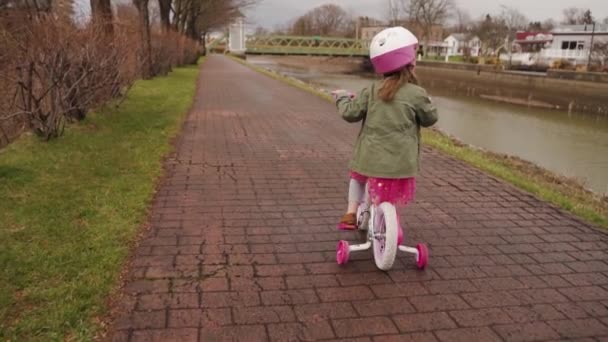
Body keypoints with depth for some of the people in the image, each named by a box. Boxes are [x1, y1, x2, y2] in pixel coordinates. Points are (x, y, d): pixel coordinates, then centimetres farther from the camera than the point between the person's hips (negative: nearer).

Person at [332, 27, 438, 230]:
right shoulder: (416, 94, -8)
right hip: (400, 163, -3)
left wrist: (342, 97, 23)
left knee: (358, 176, 32)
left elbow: (350, 113, 3)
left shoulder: (372, 91, 0)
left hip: (371, 158, 4)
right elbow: (430, 119, 6)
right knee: (390, 206, 15)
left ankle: (351, 214, 28)